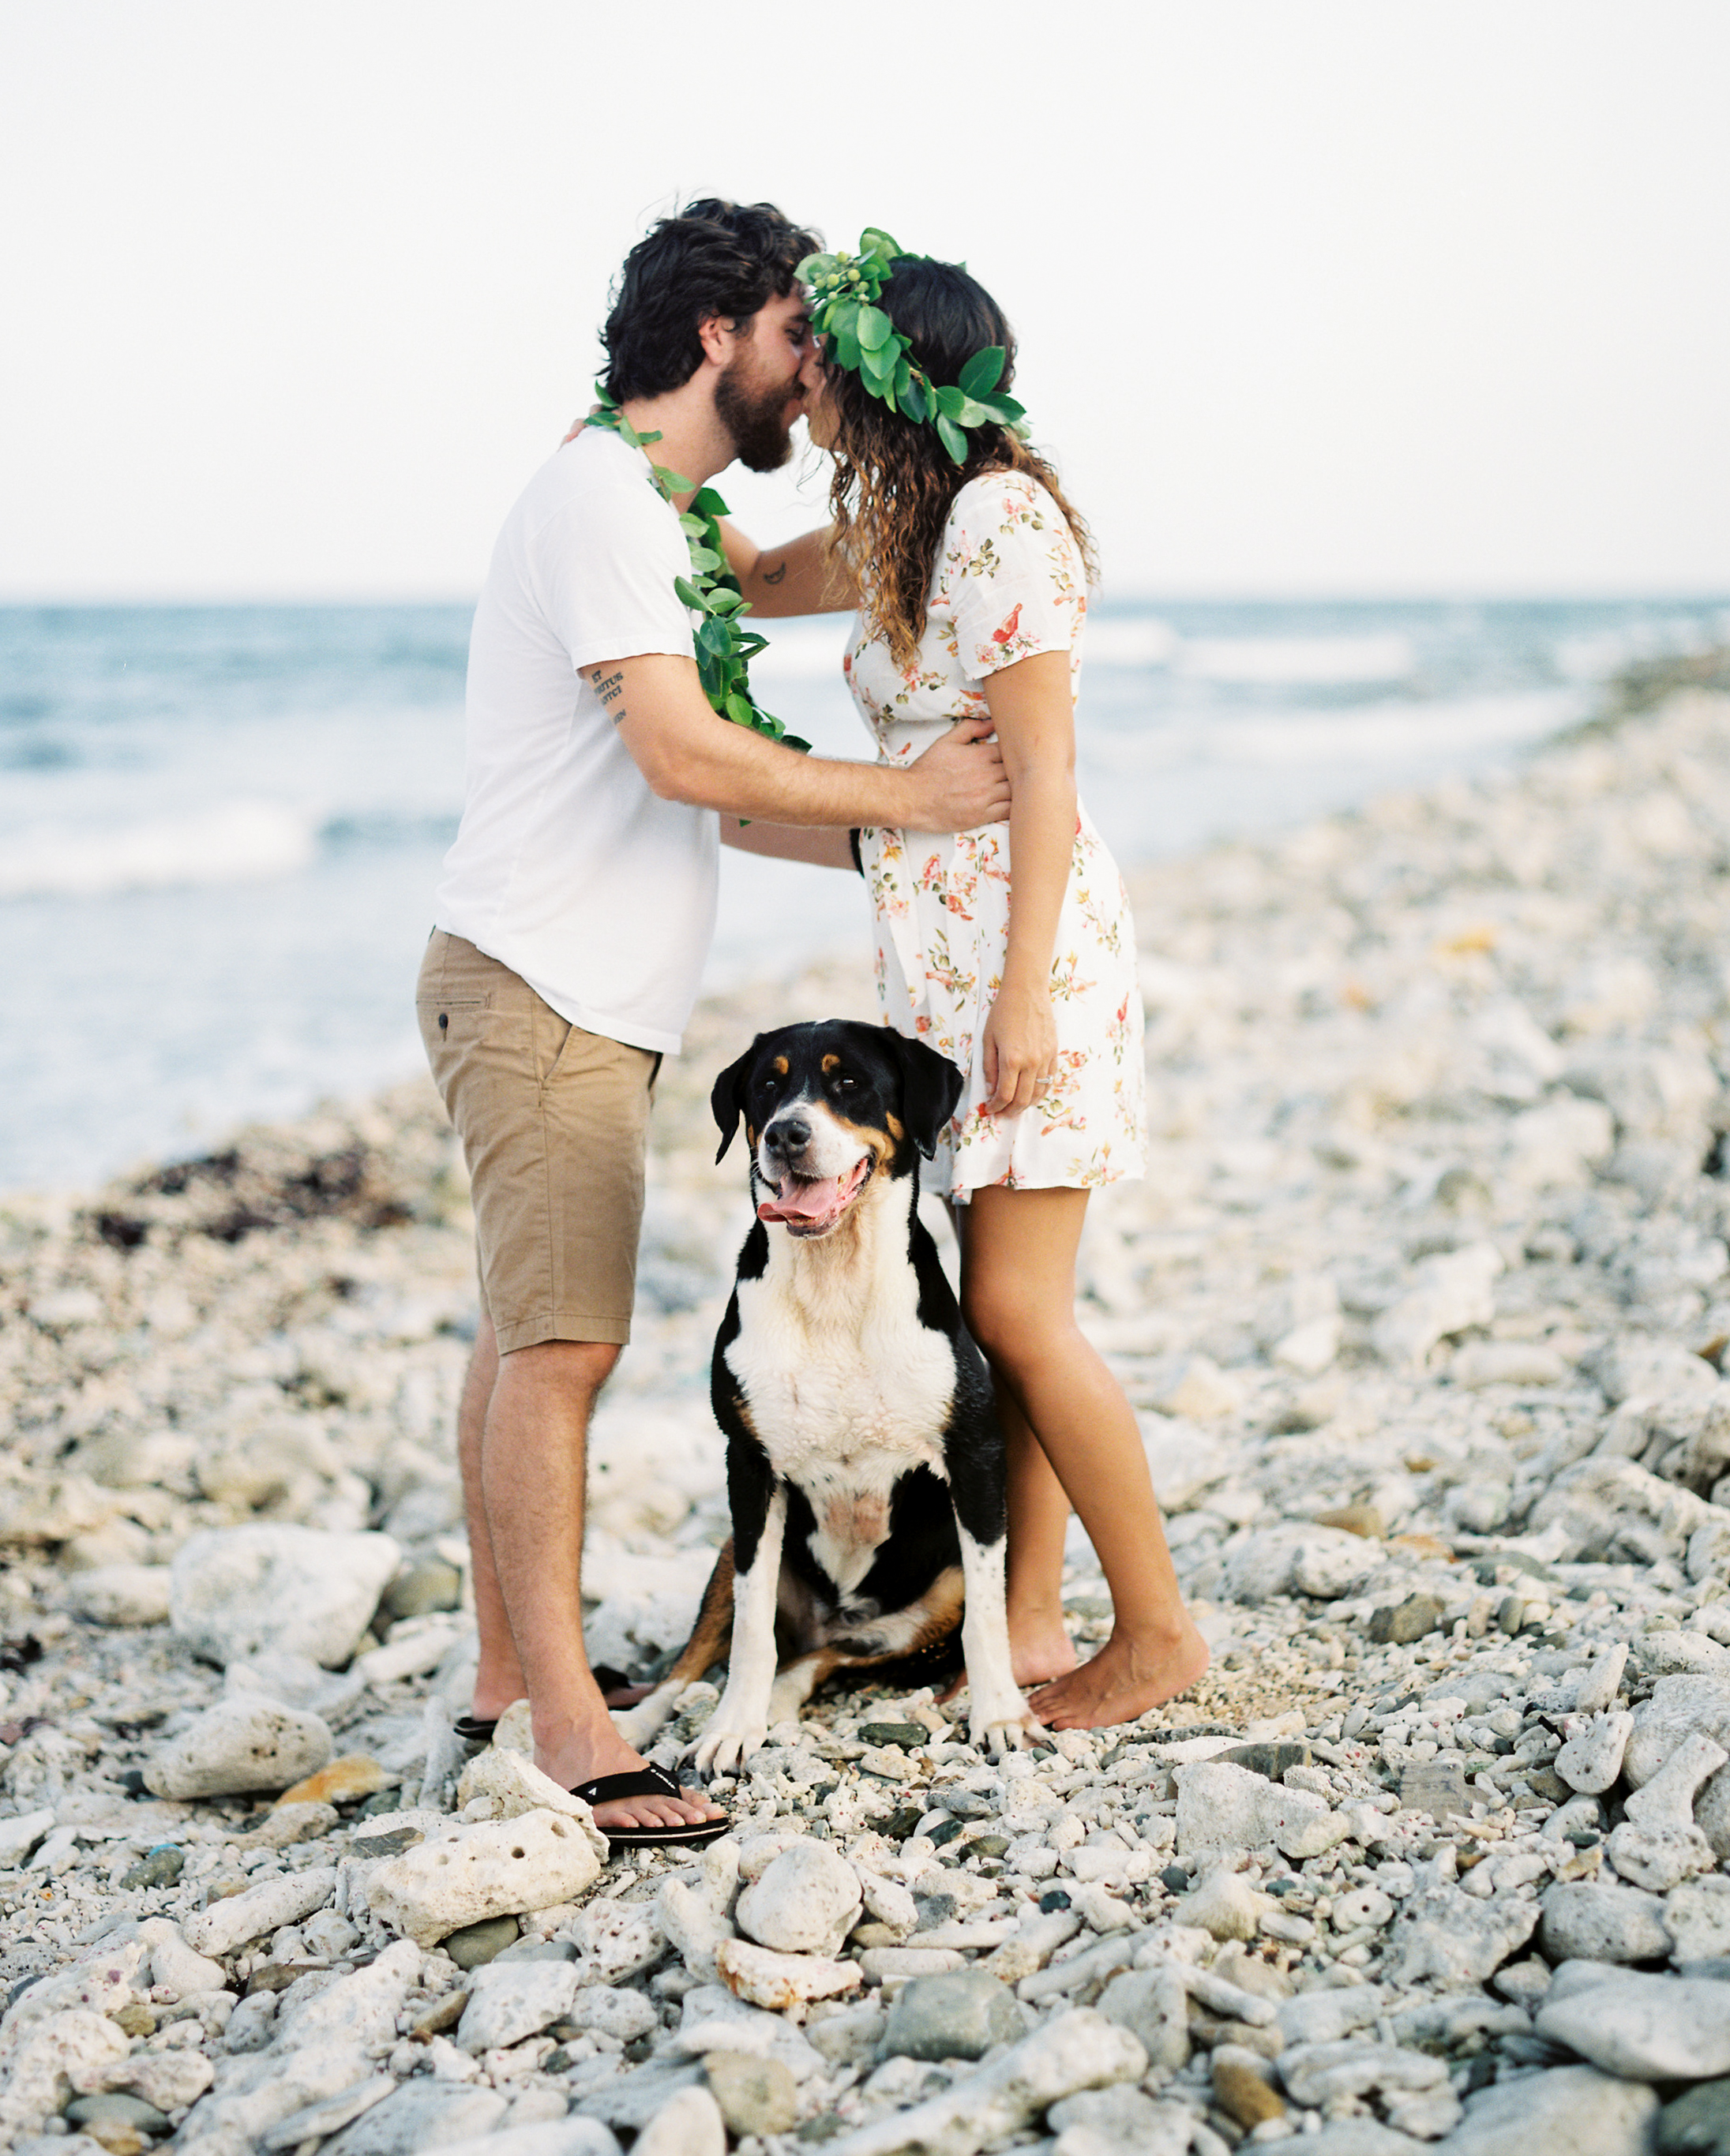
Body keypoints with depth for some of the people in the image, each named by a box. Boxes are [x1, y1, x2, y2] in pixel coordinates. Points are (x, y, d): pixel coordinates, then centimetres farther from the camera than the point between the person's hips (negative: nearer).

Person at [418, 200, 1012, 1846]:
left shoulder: (658, 516, 21)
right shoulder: (598, 492, -12)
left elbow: (703, 788, 22)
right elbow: (682, 754, -21)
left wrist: (893, 840, 16)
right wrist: (906, 798, -12)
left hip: (583, 996, 10)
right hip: (541, 985, -10)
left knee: (530, 1337, 11)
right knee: (559, 1343, -12)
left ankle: (509, 1678, 18)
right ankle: (568, 1736, -11)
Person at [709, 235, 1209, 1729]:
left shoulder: (1002, 516, -13)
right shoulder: (898, 527, 15)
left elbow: (1043, 770, -17)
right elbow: (764, 582, 34)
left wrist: (1023, 989, -21)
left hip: (1022, 938, -9)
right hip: (941, 950, 9)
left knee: (1016, 1309, -8)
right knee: (1001, 1307, 9)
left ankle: (1158, 1630, 3)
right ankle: (1028, 1621, 16)